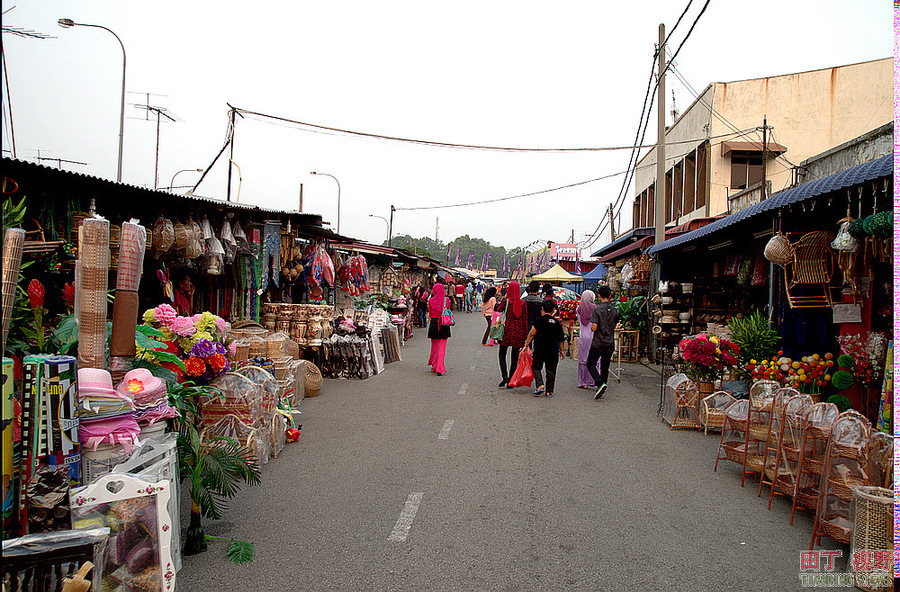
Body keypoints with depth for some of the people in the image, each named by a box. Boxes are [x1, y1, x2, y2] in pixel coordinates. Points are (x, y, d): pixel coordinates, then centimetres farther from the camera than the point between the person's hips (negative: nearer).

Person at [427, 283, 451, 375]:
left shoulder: (431, 301, -7)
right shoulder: (446, 300, -6)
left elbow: (430, 313, 4)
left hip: (433, 325, 0)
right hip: (444, 325, 0)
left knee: (434, 346, 15)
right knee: (442, 347, 2)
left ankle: (434, 366, 25)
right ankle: (439, 368, -6)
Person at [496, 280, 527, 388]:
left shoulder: (506, 301, -8)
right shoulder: (522, 303, -1)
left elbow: (499, 309, 11)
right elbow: (525, 320, 1)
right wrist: (525, 334, 7)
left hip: (507, 330, -2)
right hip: (519, 331, 2)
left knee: (502, 354, 13)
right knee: (515, 357, 10)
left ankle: (504, 376, -5)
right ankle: (510, 382, 11)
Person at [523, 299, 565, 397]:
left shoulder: (540, 319, -7)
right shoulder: (557, 322, 3)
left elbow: (532, 333, -12)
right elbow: (560, 339, 9)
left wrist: (526, 344, -6)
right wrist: (561, 351, 19)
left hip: (540, 348, -2)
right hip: (553, 350, 3)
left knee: (536, 367, 10)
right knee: (551, 370, 10)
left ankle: (540, 385, -9)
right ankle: (549, 391, 12)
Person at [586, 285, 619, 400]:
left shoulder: (597, 310, -14)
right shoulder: (614, 310, 3)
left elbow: (594, 328, -18)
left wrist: (591, 327, 3)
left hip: (598, 344, -5)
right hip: (610, 344, 5)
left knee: (590, 364, 8)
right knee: (605, 367, 13)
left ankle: (600, 383, -14)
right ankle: (601, 391, 16)